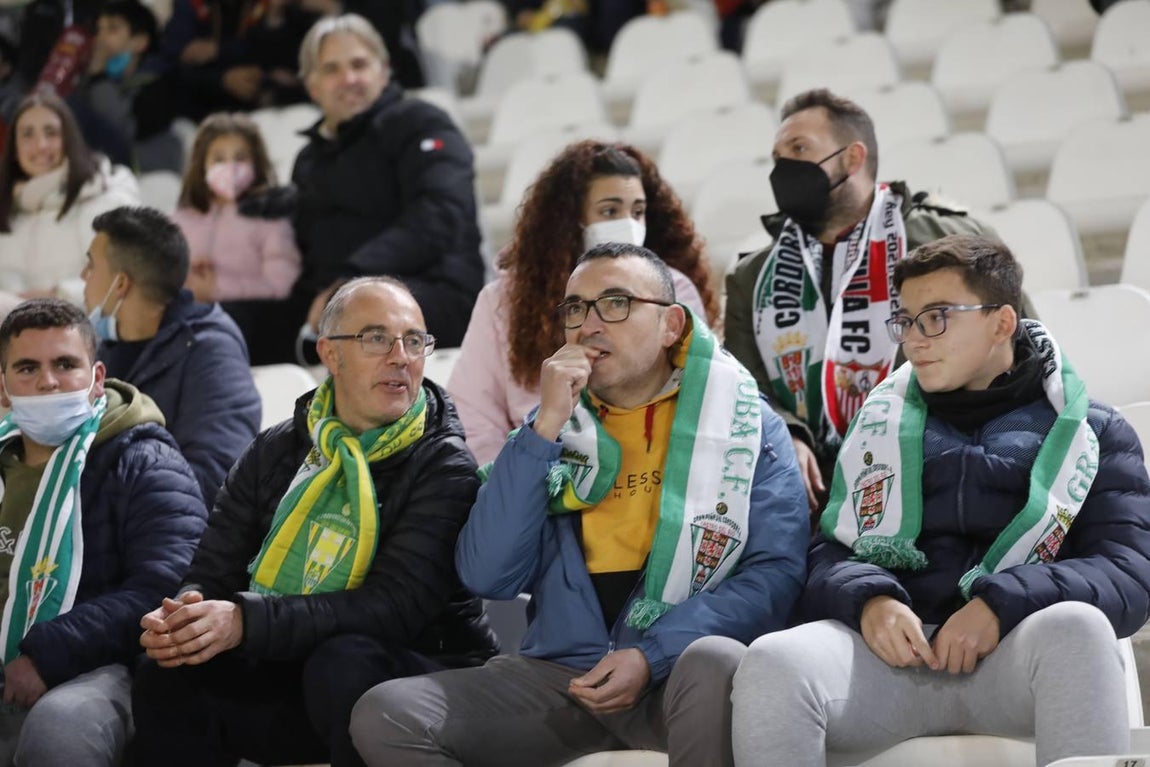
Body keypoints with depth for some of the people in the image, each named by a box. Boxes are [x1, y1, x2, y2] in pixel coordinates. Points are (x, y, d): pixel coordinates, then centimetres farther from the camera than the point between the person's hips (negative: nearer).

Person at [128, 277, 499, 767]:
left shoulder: (444, 468, -8)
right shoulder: (274, 454, 8)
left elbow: (395, 609, -21)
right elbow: (212, 575, 5)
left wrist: (246, 622, -32)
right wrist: (178, 619, -21)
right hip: (287, 671, 4)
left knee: (344, 662, -35)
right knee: (170, 673, -21)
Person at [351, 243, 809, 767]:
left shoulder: (747, 426, 5)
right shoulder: (552, 428, 13)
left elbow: (775, 572, -5)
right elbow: (487, 577, 1)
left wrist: (653, 655, -17)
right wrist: (545, 429, -6)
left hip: (676, 671, -3)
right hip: (559, 676, 3)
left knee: (716, 661, -38)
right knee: (385, 714, -19)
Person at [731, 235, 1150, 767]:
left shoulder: (1095, 435, 14)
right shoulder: (880, 424, 23)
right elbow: (829, 554, 15)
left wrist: (1003, 604, -17)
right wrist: (869, 601, -10)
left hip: (1020, 656, -2)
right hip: (892, 653, 2)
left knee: (1073, 627, -38)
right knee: (773, 663, -31)